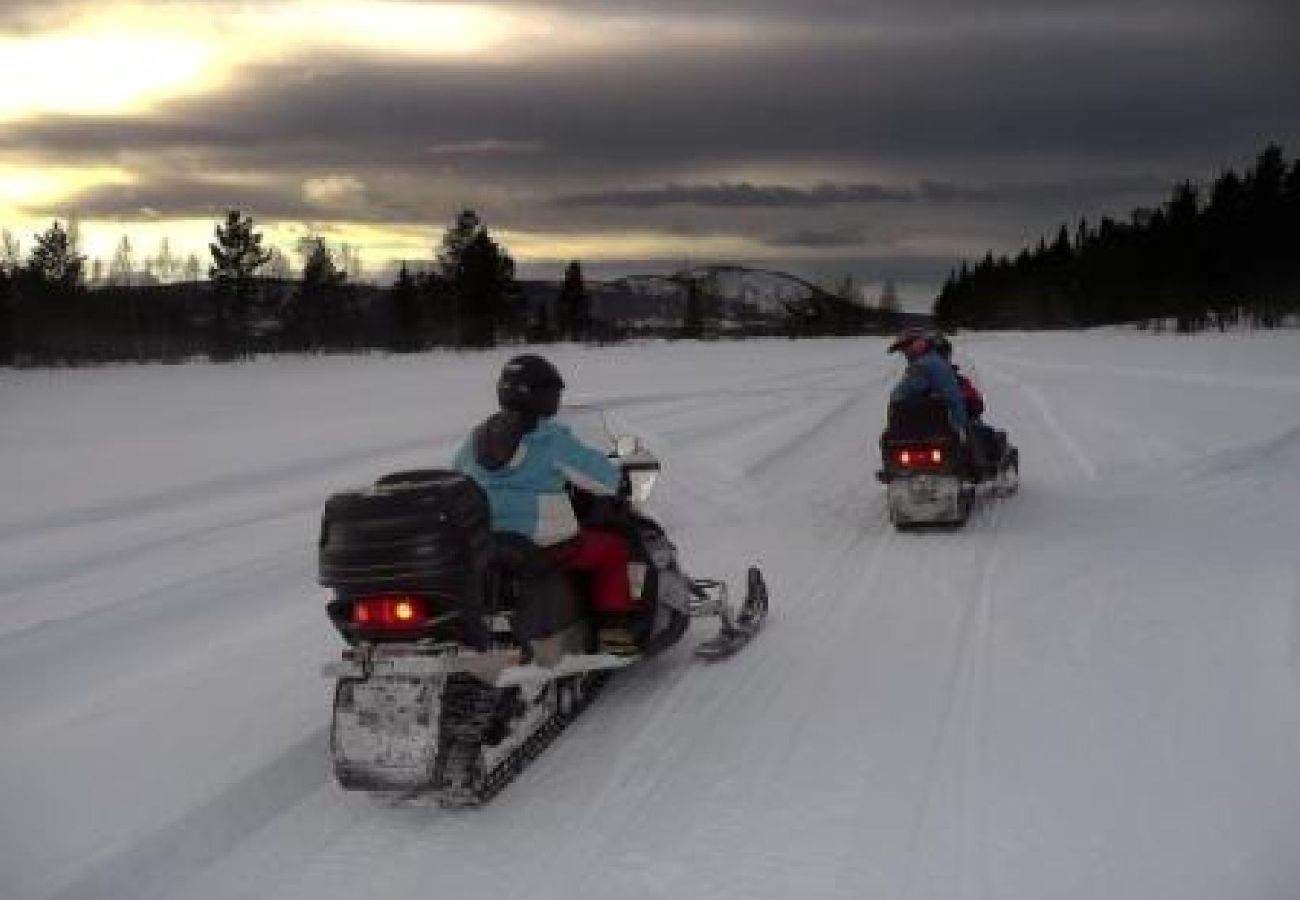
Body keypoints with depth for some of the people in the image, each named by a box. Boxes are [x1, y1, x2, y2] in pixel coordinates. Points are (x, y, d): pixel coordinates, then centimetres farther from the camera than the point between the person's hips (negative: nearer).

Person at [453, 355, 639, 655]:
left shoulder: (477, 438, 6)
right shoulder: (551, 438, -12)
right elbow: (606, 478, -9)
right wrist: (615, 476, 14)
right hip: (547, 546, -6)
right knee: (614, 548, 14)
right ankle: (613, 630, 6)